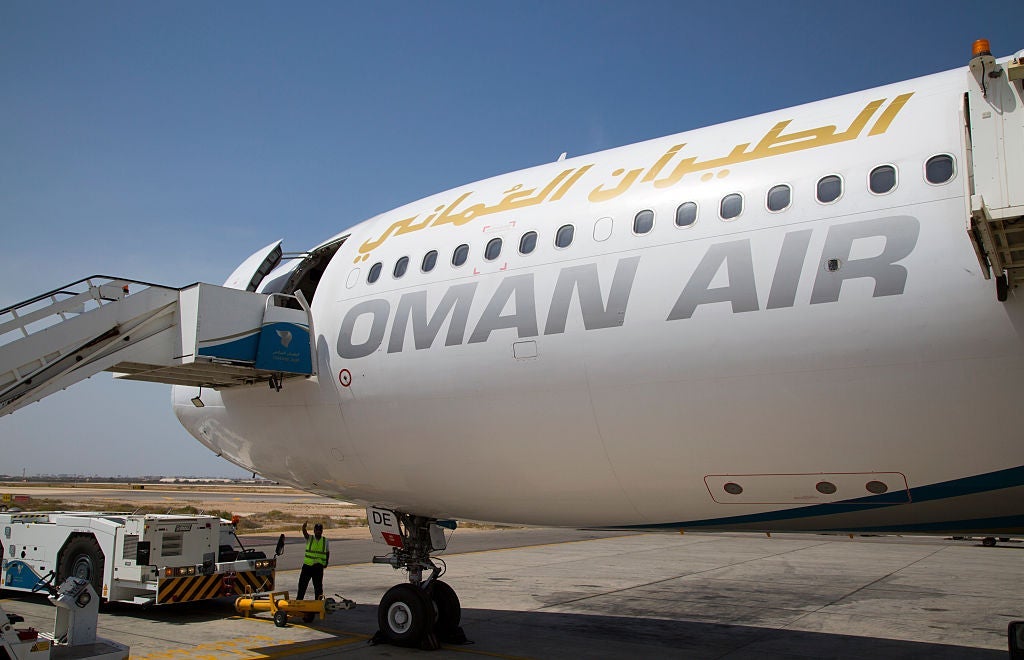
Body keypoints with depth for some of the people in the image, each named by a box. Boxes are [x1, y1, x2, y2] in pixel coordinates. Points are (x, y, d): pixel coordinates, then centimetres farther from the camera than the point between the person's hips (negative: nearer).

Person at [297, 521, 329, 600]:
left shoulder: (325, 540, 7)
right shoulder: (309, 538, 2)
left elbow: (328, 552, 17)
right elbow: (304, 531, -18)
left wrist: (326, 562, 7)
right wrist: (305, 524, -39)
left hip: (318, 566, 0)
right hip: (307, 565, 0)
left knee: (318, 585, 2)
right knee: (302, 583, 5)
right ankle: (299, 600, 18)